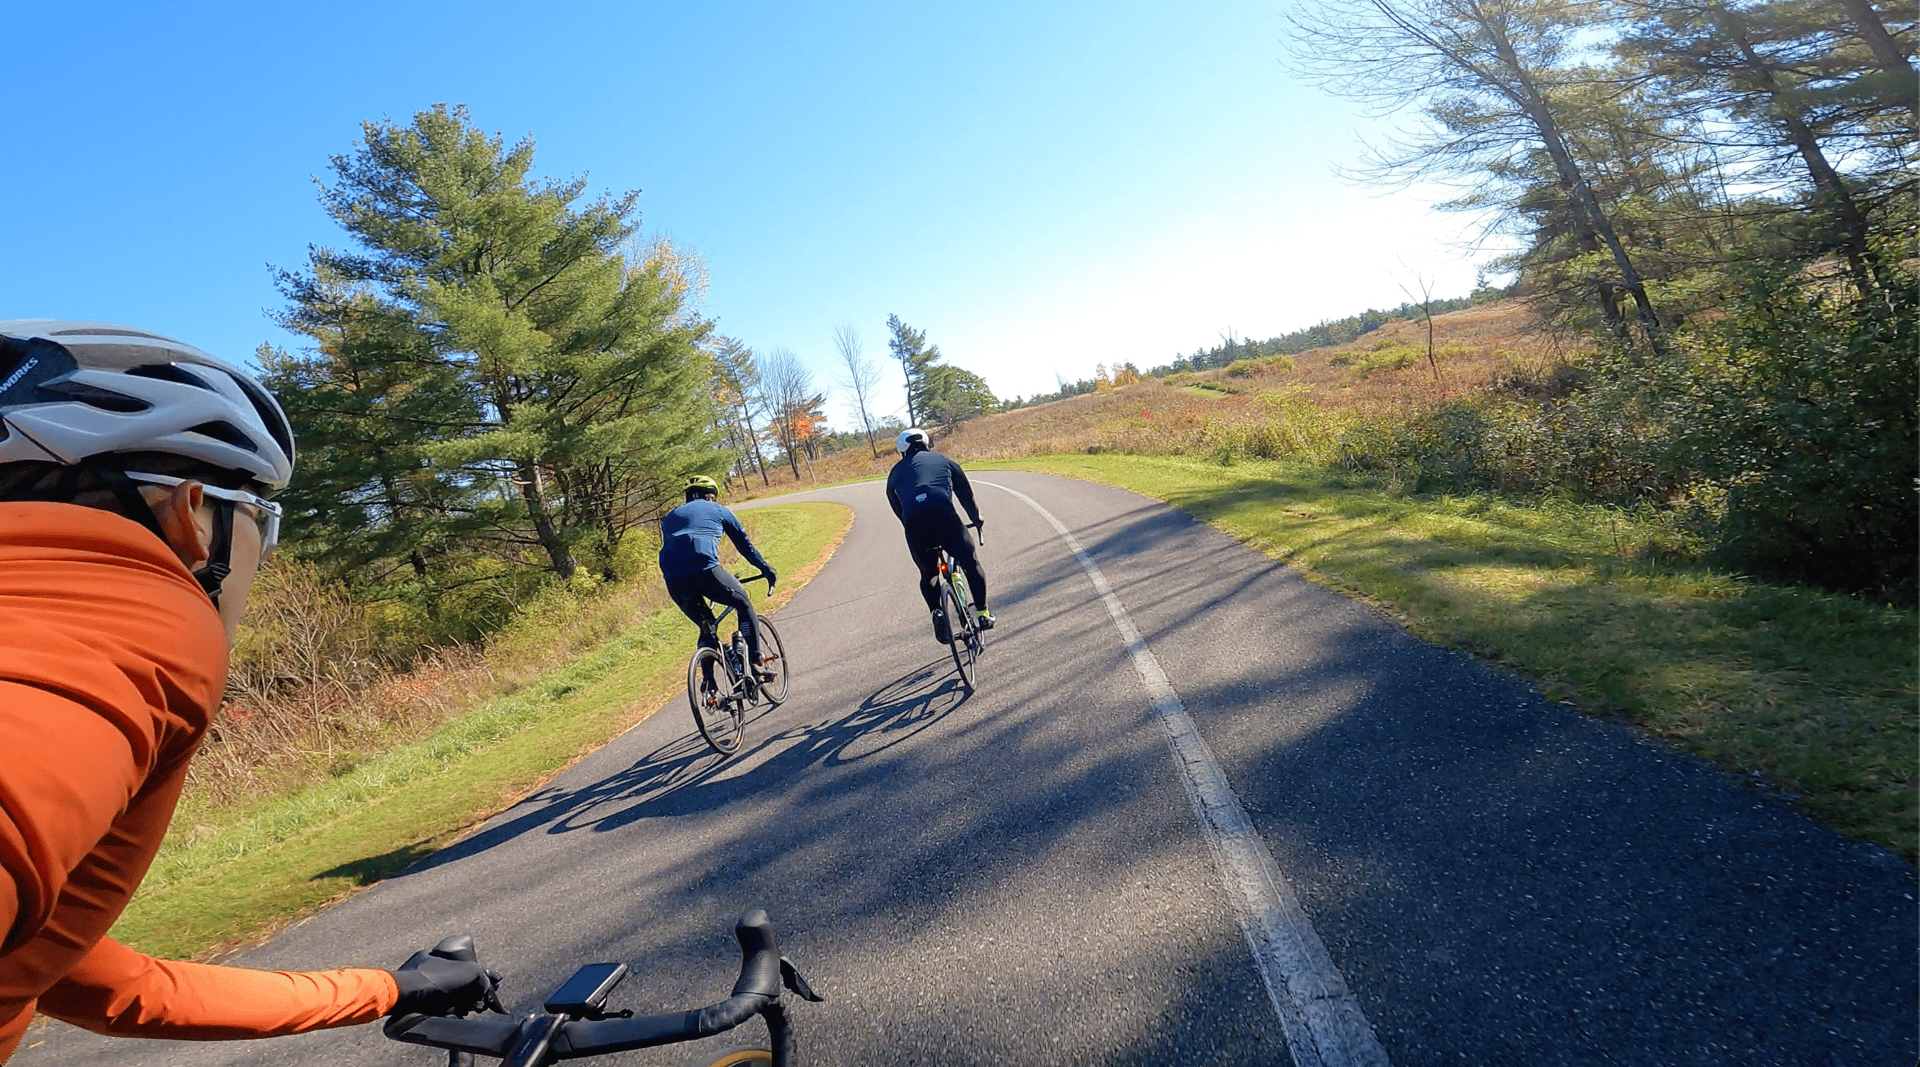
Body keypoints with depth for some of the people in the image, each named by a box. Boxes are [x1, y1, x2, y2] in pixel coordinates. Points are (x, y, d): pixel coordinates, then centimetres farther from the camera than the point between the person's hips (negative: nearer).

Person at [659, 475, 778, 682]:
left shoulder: (670, 517, 33)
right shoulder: (717, 510, 23)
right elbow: (744, 543, 26)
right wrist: (766, 569, 35)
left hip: (673, 580, 4)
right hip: (705, 570, -4)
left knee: (706, 628, 24)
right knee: (743, 604, 19)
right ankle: (756, 664, 12)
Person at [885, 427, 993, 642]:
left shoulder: (895, 472, 28)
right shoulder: (942, 460, 26)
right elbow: (966, 494, 28)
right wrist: (976, 519, 41)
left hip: (914, 525, 1)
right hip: (944, 516, -1)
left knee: (928, 576, 22)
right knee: (971, 564, 17)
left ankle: (936, 611, 0)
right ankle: (982, 613, 12)